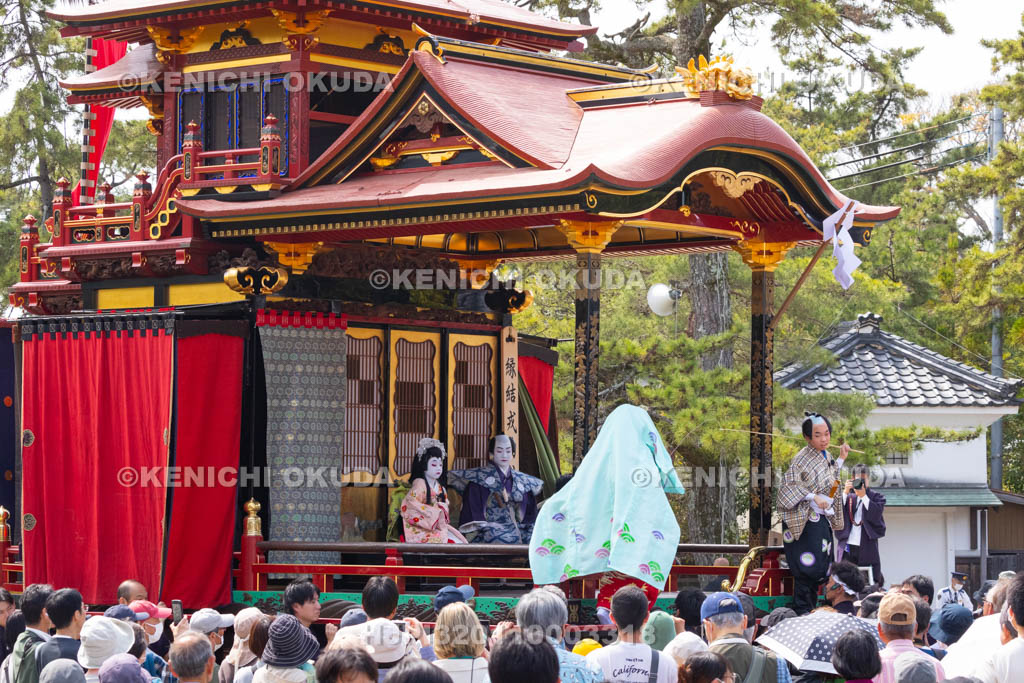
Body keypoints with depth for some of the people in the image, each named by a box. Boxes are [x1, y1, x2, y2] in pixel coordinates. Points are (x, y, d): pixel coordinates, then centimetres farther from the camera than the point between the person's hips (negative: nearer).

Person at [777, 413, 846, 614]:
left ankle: (810, 609, 18)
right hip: (807, 521, -8)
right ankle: (802, 611, -2)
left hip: (823, 521, 8)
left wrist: (841, 459, 17)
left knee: (820, 568, 10)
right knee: (807, 567, -9)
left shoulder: (826, 456, 11)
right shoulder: (802, 459, -14)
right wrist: (814, 497, -25)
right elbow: (790, 484, -20)